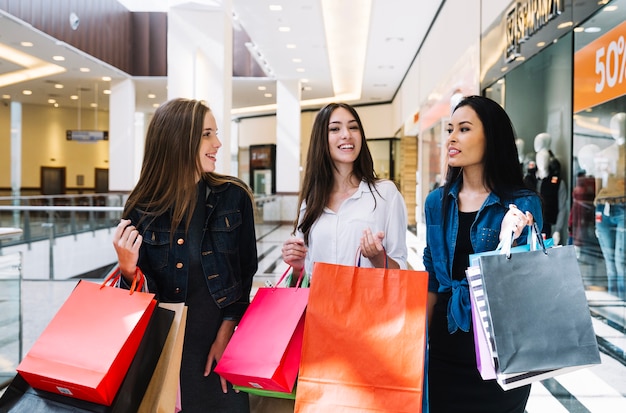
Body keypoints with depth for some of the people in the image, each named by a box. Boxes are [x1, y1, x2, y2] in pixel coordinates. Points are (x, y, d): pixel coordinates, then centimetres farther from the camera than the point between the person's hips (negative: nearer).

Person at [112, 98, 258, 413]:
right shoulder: (141, 208, -6)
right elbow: (140, 293, 1)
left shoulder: (234, 197, -6)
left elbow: (246, 272, 0)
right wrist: (128, 269, -20)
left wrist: (226, 335, -7)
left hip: (220, 346, 1)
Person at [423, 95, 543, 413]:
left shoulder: (523, 204, -10)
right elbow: (431, 280, 9)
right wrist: (420, 339, 9)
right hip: (446, 342, 4)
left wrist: (508, 241, -27)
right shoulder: (437, 202, 3)